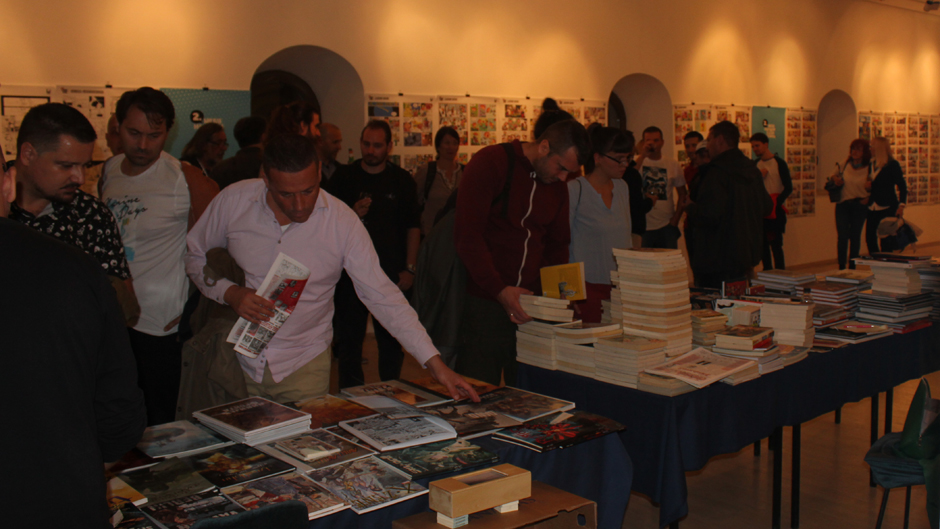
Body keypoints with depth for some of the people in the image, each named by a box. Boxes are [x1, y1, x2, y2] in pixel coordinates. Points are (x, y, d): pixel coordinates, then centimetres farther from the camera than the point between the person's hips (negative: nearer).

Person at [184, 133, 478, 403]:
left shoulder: (342, 221, -14)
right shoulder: (233, 201, -11)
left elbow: (384, 297, -12)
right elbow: (193, 255, 5)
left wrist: (436, 365, -18)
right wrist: (229, 292, -16)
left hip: (303, 367, -1)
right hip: (237, 358, 1)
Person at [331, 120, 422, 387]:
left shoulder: (402, 180, 6)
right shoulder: (344, 177, 5)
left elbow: (413, 226, 7)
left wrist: (409, 268, 0)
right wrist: (352, 214, -13)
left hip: (391, 273, 0)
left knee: (391, 340, 5)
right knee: (348, 339, 4)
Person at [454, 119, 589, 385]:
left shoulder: (557, 185, 12)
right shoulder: (491, 163, -8)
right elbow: (467, 236, -15)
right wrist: (500, 290, -21)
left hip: (529, 305, 6)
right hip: (485, 301, -6)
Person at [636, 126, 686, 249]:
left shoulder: (673, 165, 9)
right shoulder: (638, 162, 1)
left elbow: (682, 194, 14)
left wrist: (675, 219, 3)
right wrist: (642, 156, -19)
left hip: (667, 226, 2)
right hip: (643, 226, -2)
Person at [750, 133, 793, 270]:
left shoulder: (779, 163, -5)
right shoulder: (756, 164, 11)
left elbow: (788, 187, -8)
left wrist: (776, 202, -18)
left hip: (775, 210, -5)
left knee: (776, 244, -7)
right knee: (763, 244, 7)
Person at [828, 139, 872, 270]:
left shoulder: (869, 168, -1)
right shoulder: (843, 165, 4)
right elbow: (831, 182, 17)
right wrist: (834, 179, -5)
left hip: (859, 206, -1)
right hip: (843, 205, 1)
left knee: (855, 237, 4)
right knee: (842, 236, -9)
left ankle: (852, 268, 15)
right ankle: (841, 268, -2)